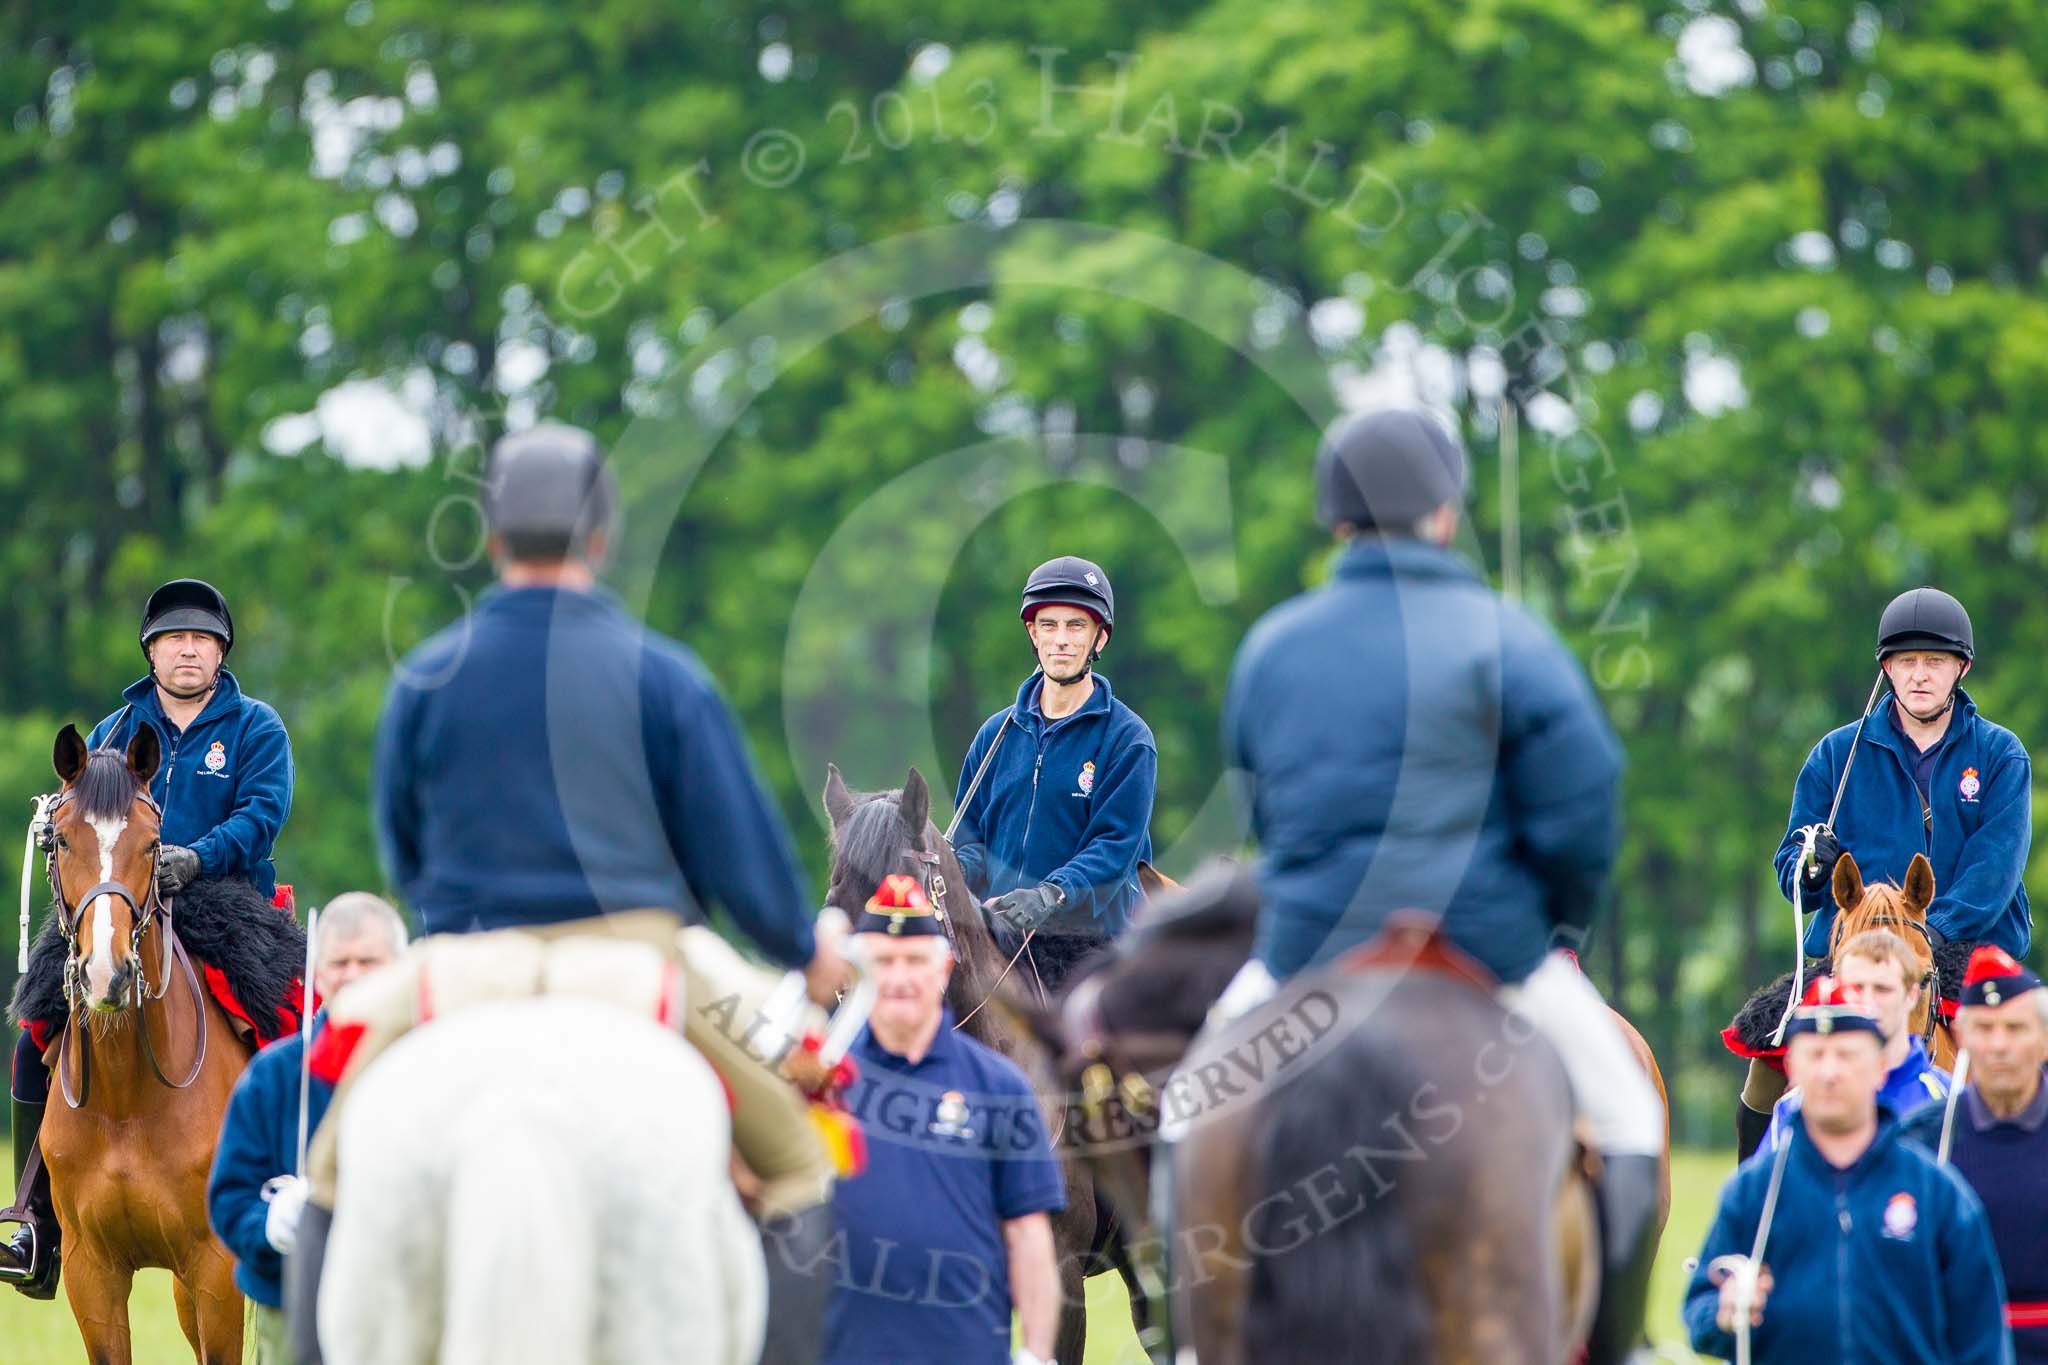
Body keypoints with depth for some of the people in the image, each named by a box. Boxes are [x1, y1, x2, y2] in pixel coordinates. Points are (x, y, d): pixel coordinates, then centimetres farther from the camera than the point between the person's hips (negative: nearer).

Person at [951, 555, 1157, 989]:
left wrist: (1047, 897, -26)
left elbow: (1115, 846, -10)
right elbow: (971, 835, 16)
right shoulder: (997, 734, 14)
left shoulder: (1127, 739, 0)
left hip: (1089, 951, -4)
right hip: (999, 944, 4)